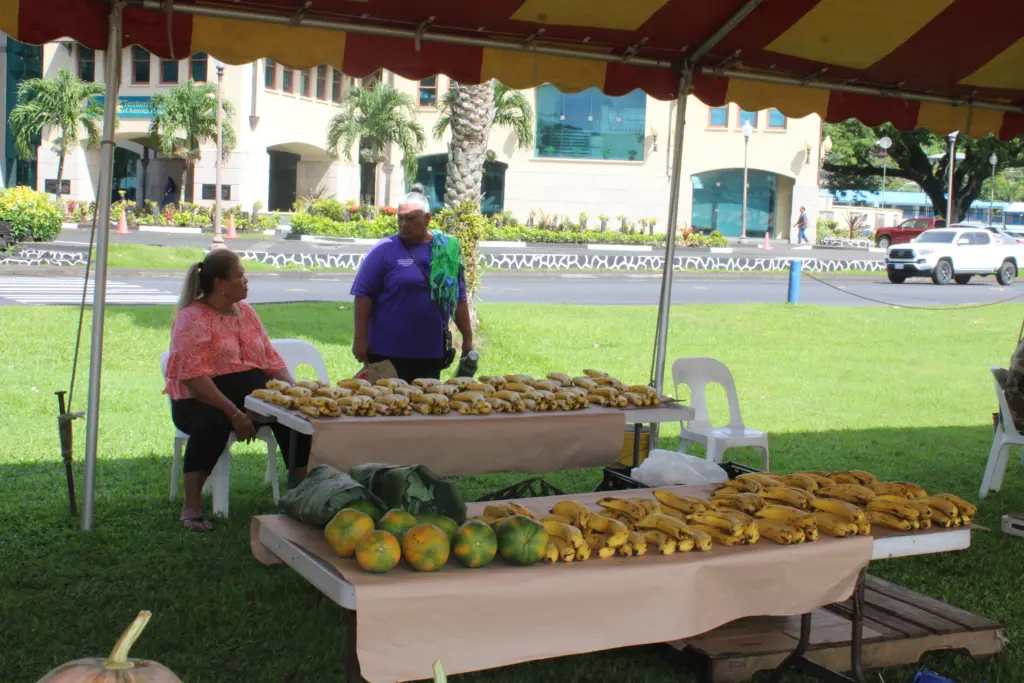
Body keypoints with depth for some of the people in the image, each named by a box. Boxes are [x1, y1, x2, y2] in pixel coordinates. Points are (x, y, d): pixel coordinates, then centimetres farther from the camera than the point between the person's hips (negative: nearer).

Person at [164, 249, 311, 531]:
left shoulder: (246, 312, 16)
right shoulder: (192, 319, -8)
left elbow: (272, 360, 15)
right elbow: (195, 377, -18)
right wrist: (234, 413, -26)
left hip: (255, 393, 6)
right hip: (204, 401, -6)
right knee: (212, 424, -38)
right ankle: (191, 506, -24)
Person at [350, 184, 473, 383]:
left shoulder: (448, 249, 7)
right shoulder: (385, 250, -4)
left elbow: (458, 297, 13)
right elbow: (363, 294, -6)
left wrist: (467, 338, 11)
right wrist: (360, 338, -11)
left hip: (432, 352, 3)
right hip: (388, 351, -3)